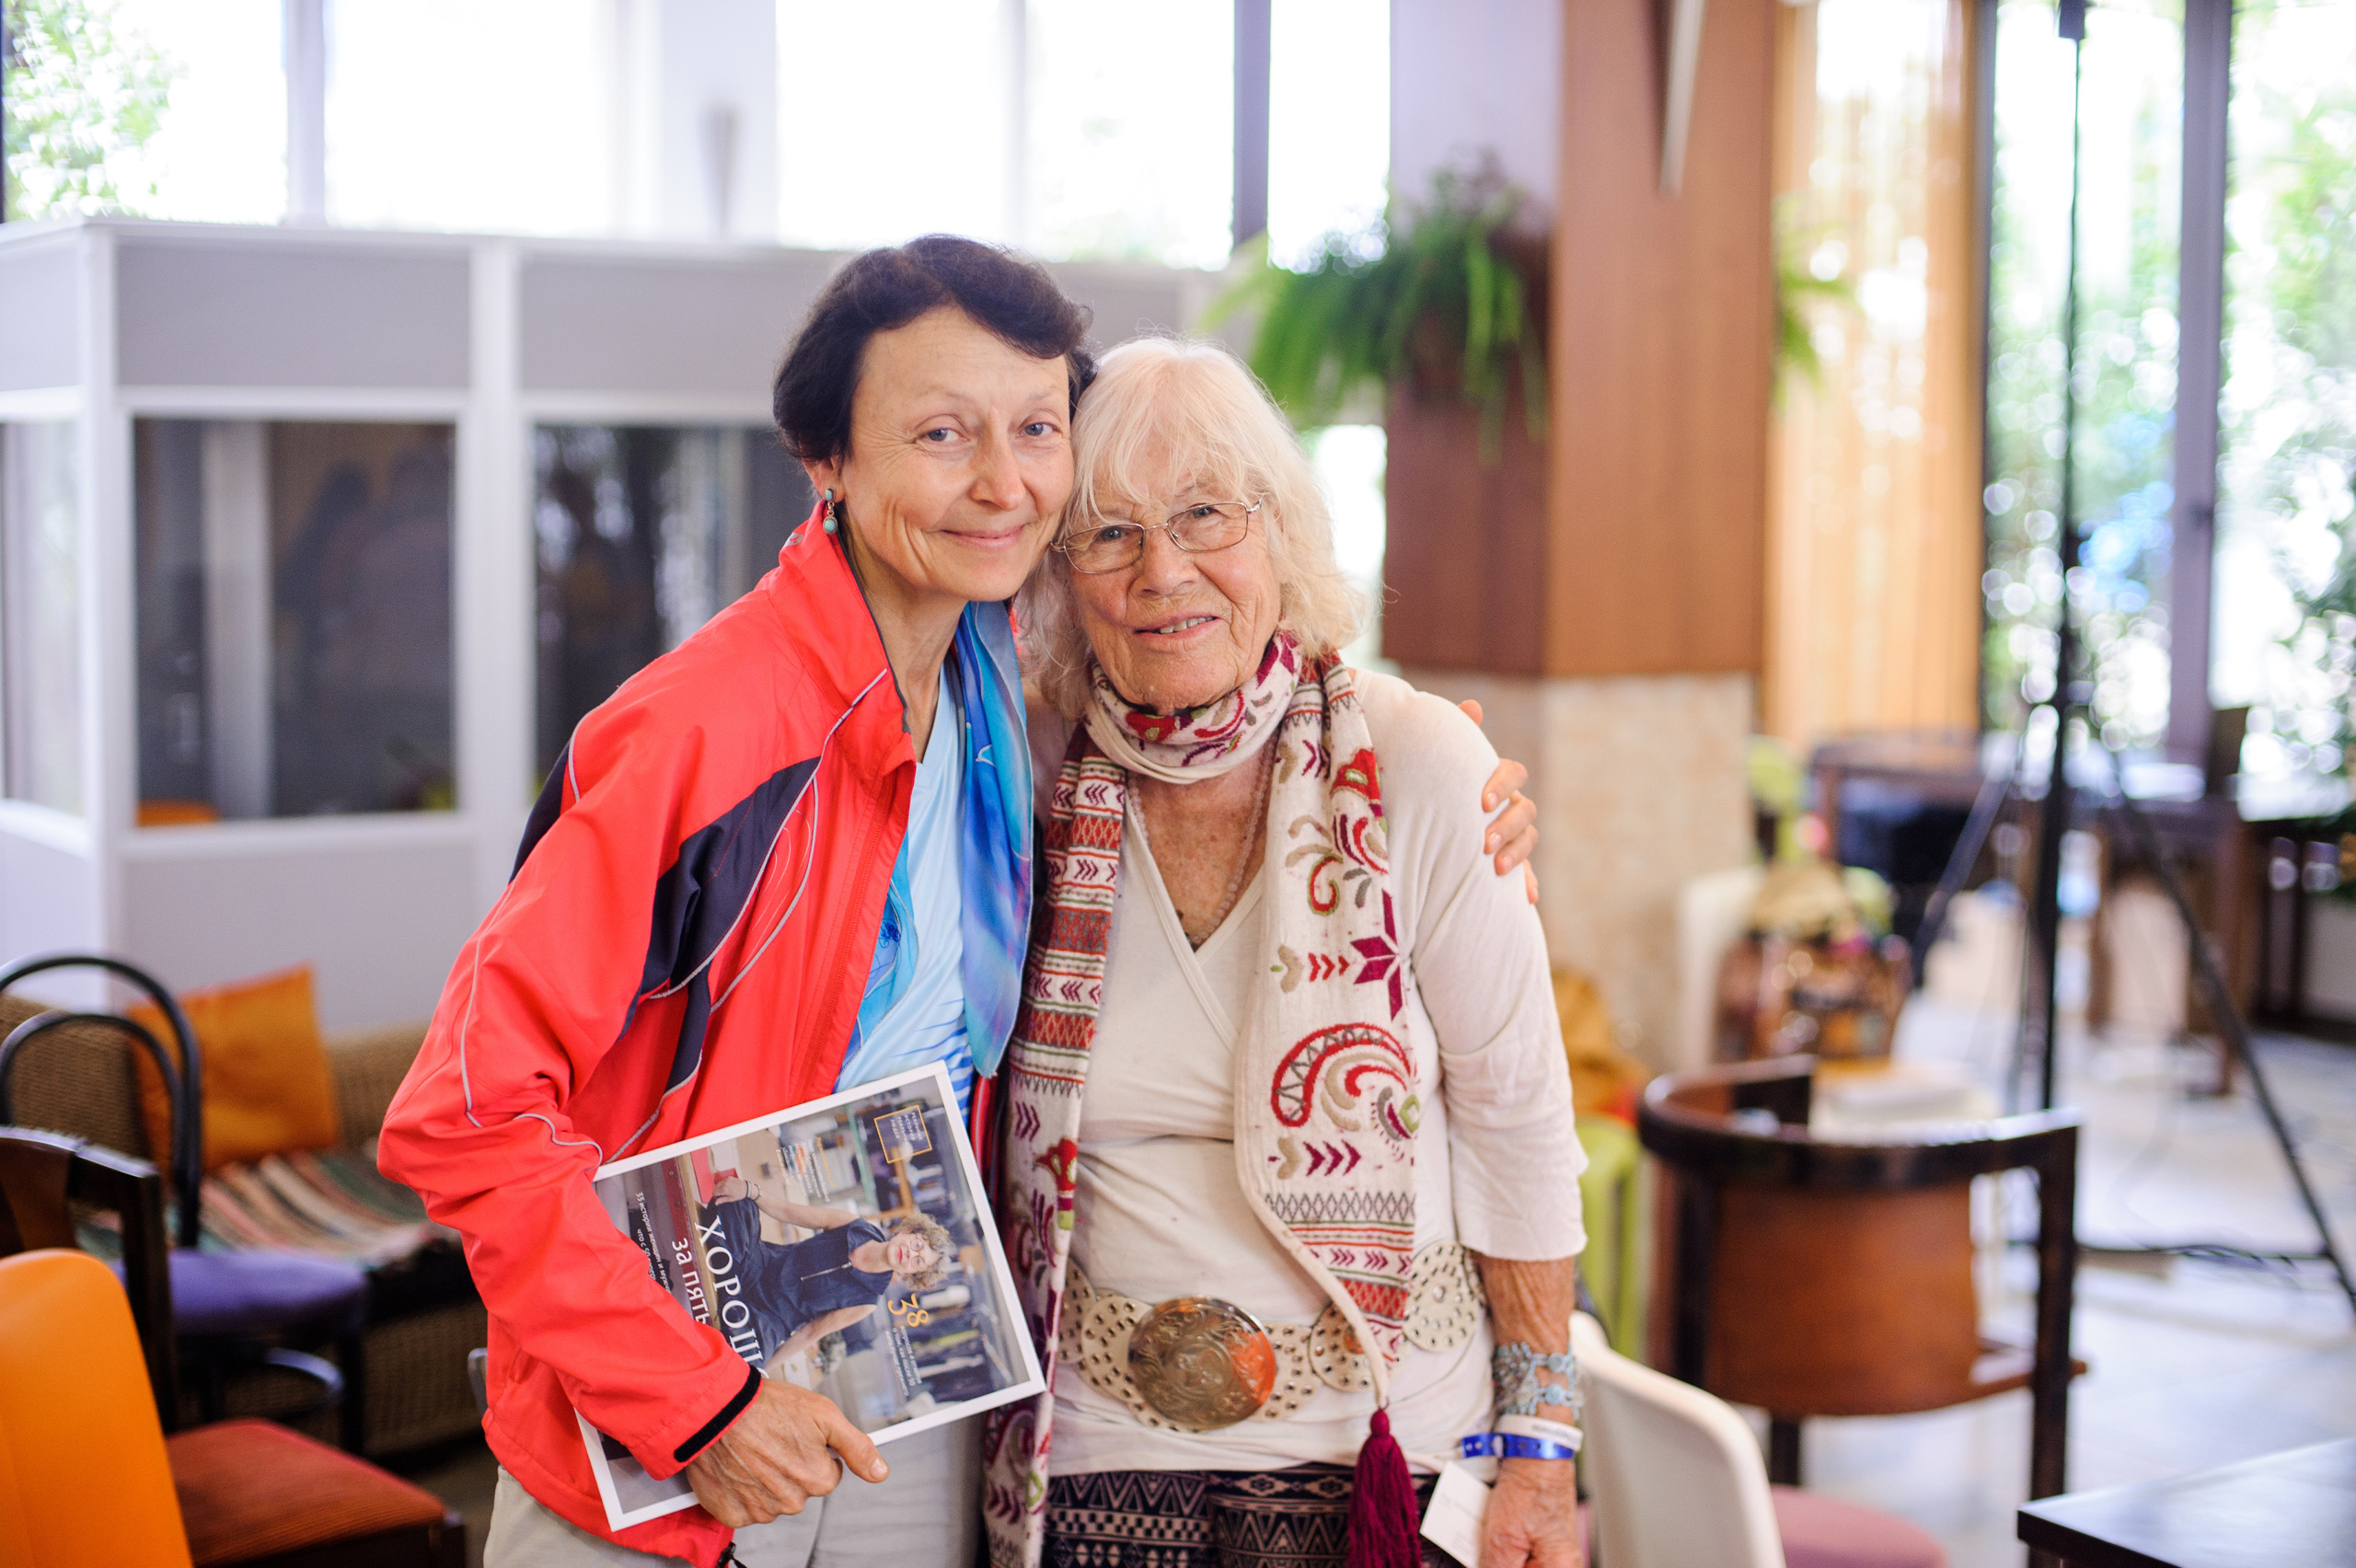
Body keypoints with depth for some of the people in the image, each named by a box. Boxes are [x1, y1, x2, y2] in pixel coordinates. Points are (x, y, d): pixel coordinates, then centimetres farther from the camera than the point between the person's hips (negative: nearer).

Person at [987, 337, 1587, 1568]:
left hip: (1367, 1433, -2)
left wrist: (1537, 1450, -5)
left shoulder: (1416, 765, -11)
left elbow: (1517, 1118, -6)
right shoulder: (1039, 784, -3)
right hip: (1095, 1443, 2)